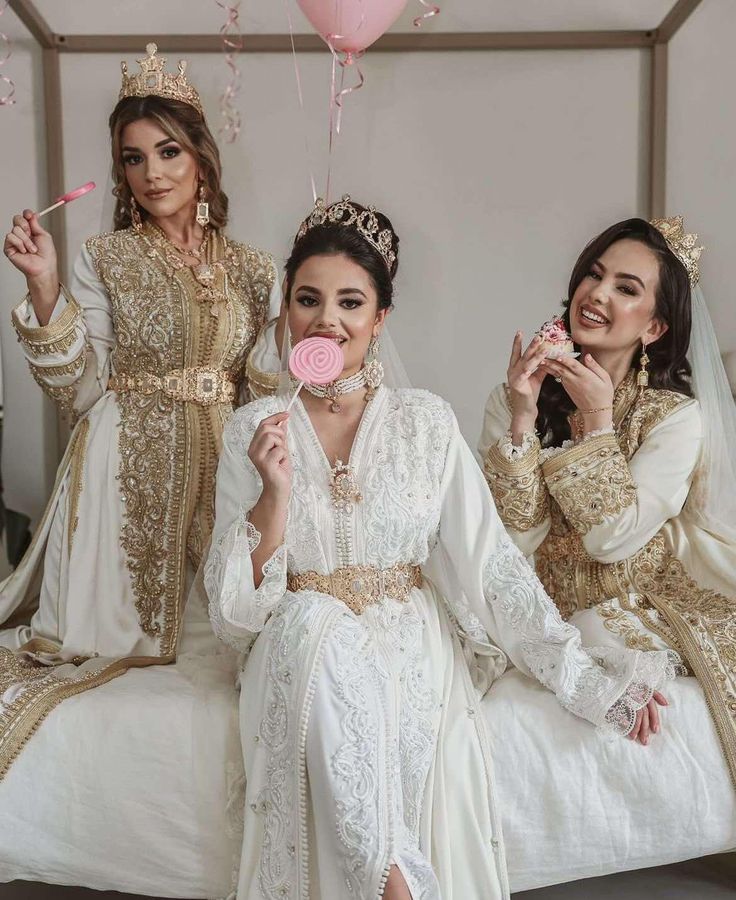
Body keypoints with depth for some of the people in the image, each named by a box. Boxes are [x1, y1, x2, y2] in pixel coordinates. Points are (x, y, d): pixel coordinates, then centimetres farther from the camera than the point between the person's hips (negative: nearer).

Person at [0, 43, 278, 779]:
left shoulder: (251, 268, 7)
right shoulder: (104, 260, -1)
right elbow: (81, 390, -7)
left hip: (220, 464, 3)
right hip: (130, 466, -2)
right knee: (113, 620, 5)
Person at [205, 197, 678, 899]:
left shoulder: (427, 422, 0)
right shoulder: (253, 429, 1)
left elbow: (488, 561, -3)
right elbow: (235, 604, -2)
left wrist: (588, 677, -9)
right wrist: (274, 494, -18)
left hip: (409, 644, 0)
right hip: (302, 649, 1)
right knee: (316, 621, -33)